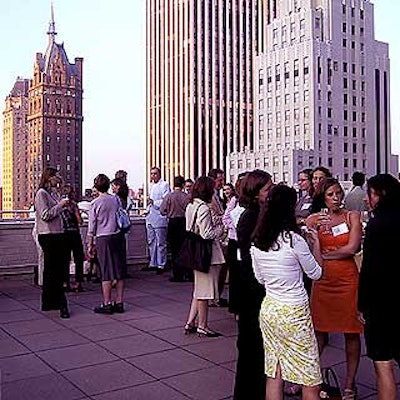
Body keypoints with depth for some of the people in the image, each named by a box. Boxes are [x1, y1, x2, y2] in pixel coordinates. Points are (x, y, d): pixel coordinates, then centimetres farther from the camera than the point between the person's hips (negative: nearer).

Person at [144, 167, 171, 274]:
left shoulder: (165, 185, -6)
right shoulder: (151, 185, 20)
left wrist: (154, 202, -20)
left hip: (159, 216, -8)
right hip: (150, 217, 8)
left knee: (161, 243, -3)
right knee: (151, 242, 11)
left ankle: (161, 265, 3)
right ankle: (153, 264, 20)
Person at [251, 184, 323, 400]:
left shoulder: (257, 242, 0)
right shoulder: (294, 240, -17)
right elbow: (316, 273, -2)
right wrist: (316, 244, 9)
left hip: (268, 308, 6)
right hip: (294, 312, -6)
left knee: (274, 375, 14)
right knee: (310, 381, 8)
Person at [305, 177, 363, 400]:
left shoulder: (352, 216, 2)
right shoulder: (314, 219, 6)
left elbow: (353, 248, -8)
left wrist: (325, 254, -4)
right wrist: (312, 229, -18)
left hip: (347, 279, -1)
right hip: (323, 280, 1)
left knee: (351, 332, 5)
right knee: (319, 330, 6)